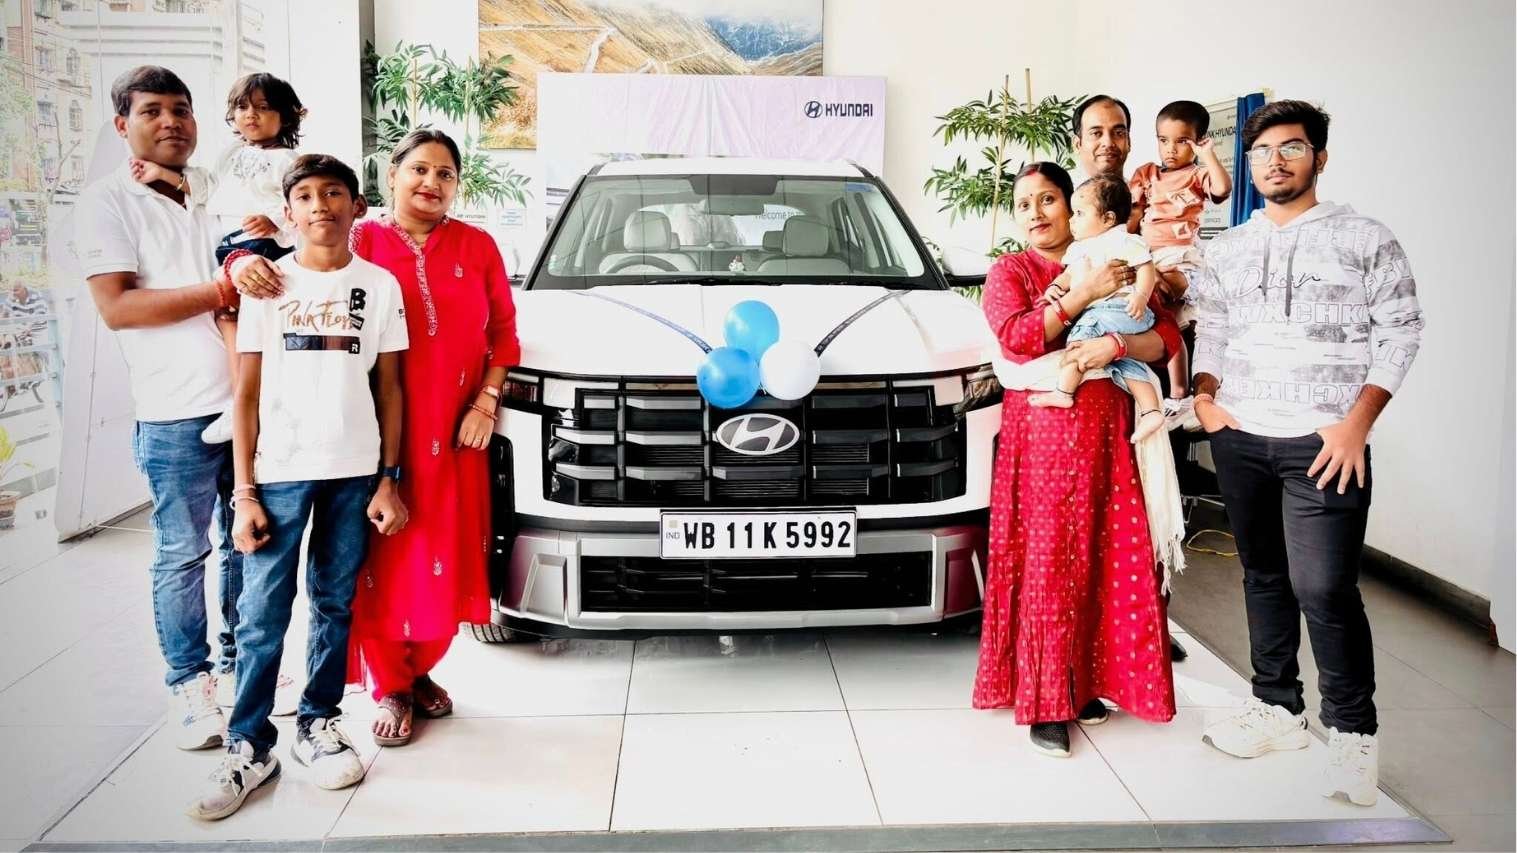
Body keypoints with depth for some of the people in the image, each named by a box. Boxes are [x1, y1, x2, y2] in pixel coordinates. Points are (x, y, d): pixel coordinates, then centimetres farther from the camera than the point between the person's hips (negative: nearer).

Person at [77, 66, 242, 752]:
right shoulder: (109, 202, -1)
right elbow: (117, 307, -11)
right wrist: (222, 290, -16)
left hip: (251, 401, 5)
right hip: (176, 416, -5)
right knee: (182, 556, 2)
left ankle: (241, 657, 27)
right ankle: (189, 683, 14)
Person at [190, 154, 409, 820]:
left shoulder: (380, 285, 6)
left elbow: (388, 389, 7)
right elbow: (247, 394, 3)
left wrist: (388, 479, 1)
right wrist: (244, 492, -3)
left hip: (354, 471, 1)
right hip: (279, 471, -1)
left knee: (335, 604, 9)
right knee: (263, 613, -1)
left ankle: (317, 724, 22)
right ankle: (248, 746, 9)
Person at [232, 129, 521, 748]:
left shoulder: (476, 247, 8)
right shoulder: (359, 243, 2)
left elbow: (503, 331, 10)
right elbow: (291, 258, 4)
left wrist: (486, 403, -1)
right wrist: (249, 265, -19)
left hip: (453, 436, 2)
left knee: (445, 559, 7)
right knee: (382, 561, 1)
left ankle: (421, 670, 28)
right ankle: (389, 688, 17)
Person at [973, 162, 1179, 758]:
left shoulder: (1116, 267, 15)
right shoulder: (1009, 272, 6)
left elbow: (1166, 337, 6)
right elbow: (1017, 338, -14)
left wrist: (1116, 343, -13)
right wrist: (1085, 294, -14)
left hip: (1109, 431, 4)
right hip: (1044, 433, -3)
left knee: (1108, 561, 3)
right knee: (1047, 565, -2)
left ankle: (1084, 682, 19)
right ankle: (1044, 703, 6)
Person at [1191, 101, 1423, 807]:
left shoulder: (1365, 240, 2)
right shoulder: (1227, 249, 14)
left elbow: (1399, 331, -2)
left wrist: (1358, 422, -12)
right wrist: (1204, 395, 1)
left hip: (1323, 443, -4)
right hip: (1240, 438, 5)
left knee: (1324, 588, -11)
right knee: (1264, 576, 12)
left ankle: (1352, 731, 6)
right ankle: (1278, 707, 25)